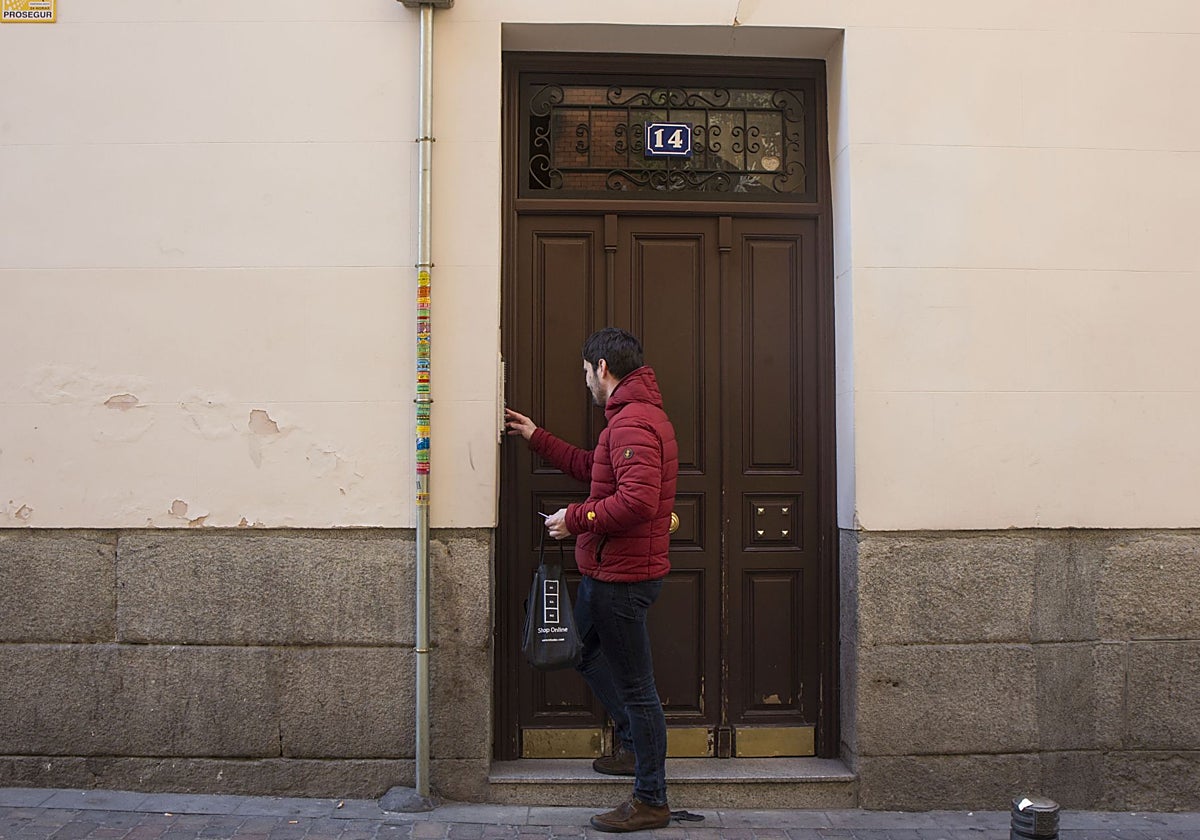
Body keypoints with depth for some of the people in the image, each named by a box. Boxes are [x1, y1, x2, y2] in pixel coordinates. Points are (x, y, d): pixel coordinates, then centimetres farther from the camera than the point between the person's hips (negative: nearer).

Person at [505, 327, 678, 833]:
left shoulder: (633, 423, -21)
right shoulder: (634, 415, 15)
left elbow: (637, 500, -32)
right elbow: (593, 469, 26)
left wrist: (575, 519, -19)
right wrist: (536, 438, 28)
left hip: (623, 576, -11)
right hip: (606, 570, 11)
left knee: (635, 685, -1)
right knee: (582, 645, 27)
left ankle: (650, 801, 11)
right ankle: (633, 745, 36)